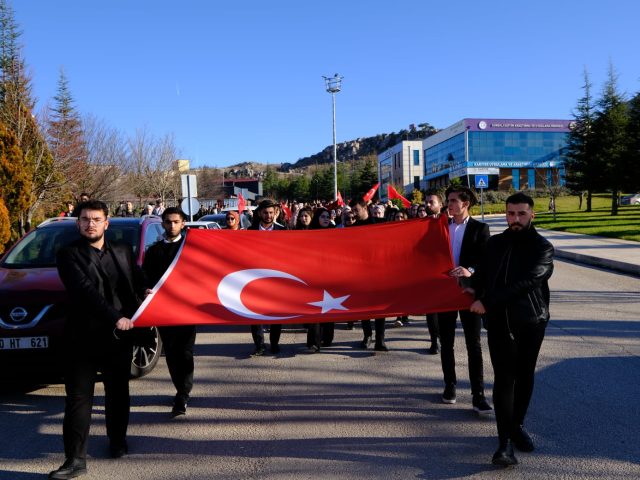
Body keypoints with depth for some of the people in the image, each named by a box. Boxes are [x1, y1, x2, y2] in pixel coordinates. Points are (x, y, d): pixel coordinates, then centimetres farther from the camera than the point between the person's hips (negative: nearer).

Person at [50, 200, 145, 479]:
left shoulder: (123, 251, 8)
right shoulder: (69, 255, -5)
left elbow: (139, 285, 11)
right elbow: (84, 291, -18)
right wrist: (115, 318, -26)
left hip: (120, 336, 4)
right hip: (83, 338, -3)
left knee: (118, 393, 17)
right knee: (78, 399, 0)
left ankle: (118, 441, 36)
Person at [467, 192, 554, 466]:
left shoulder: (542, 248, -3)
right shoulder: (495, 243, 9)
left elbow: (526, 282, -15)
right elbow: (483, 273, 18)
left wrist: (488, 302, -17)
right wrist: (475, 289, -4)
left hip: (531, 321, -1)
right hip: (499, 321, 1)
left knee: (524, 376, 10)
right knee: (504, 378, -5)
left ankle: (517, 426, 30)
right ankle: (505, 441, -5)